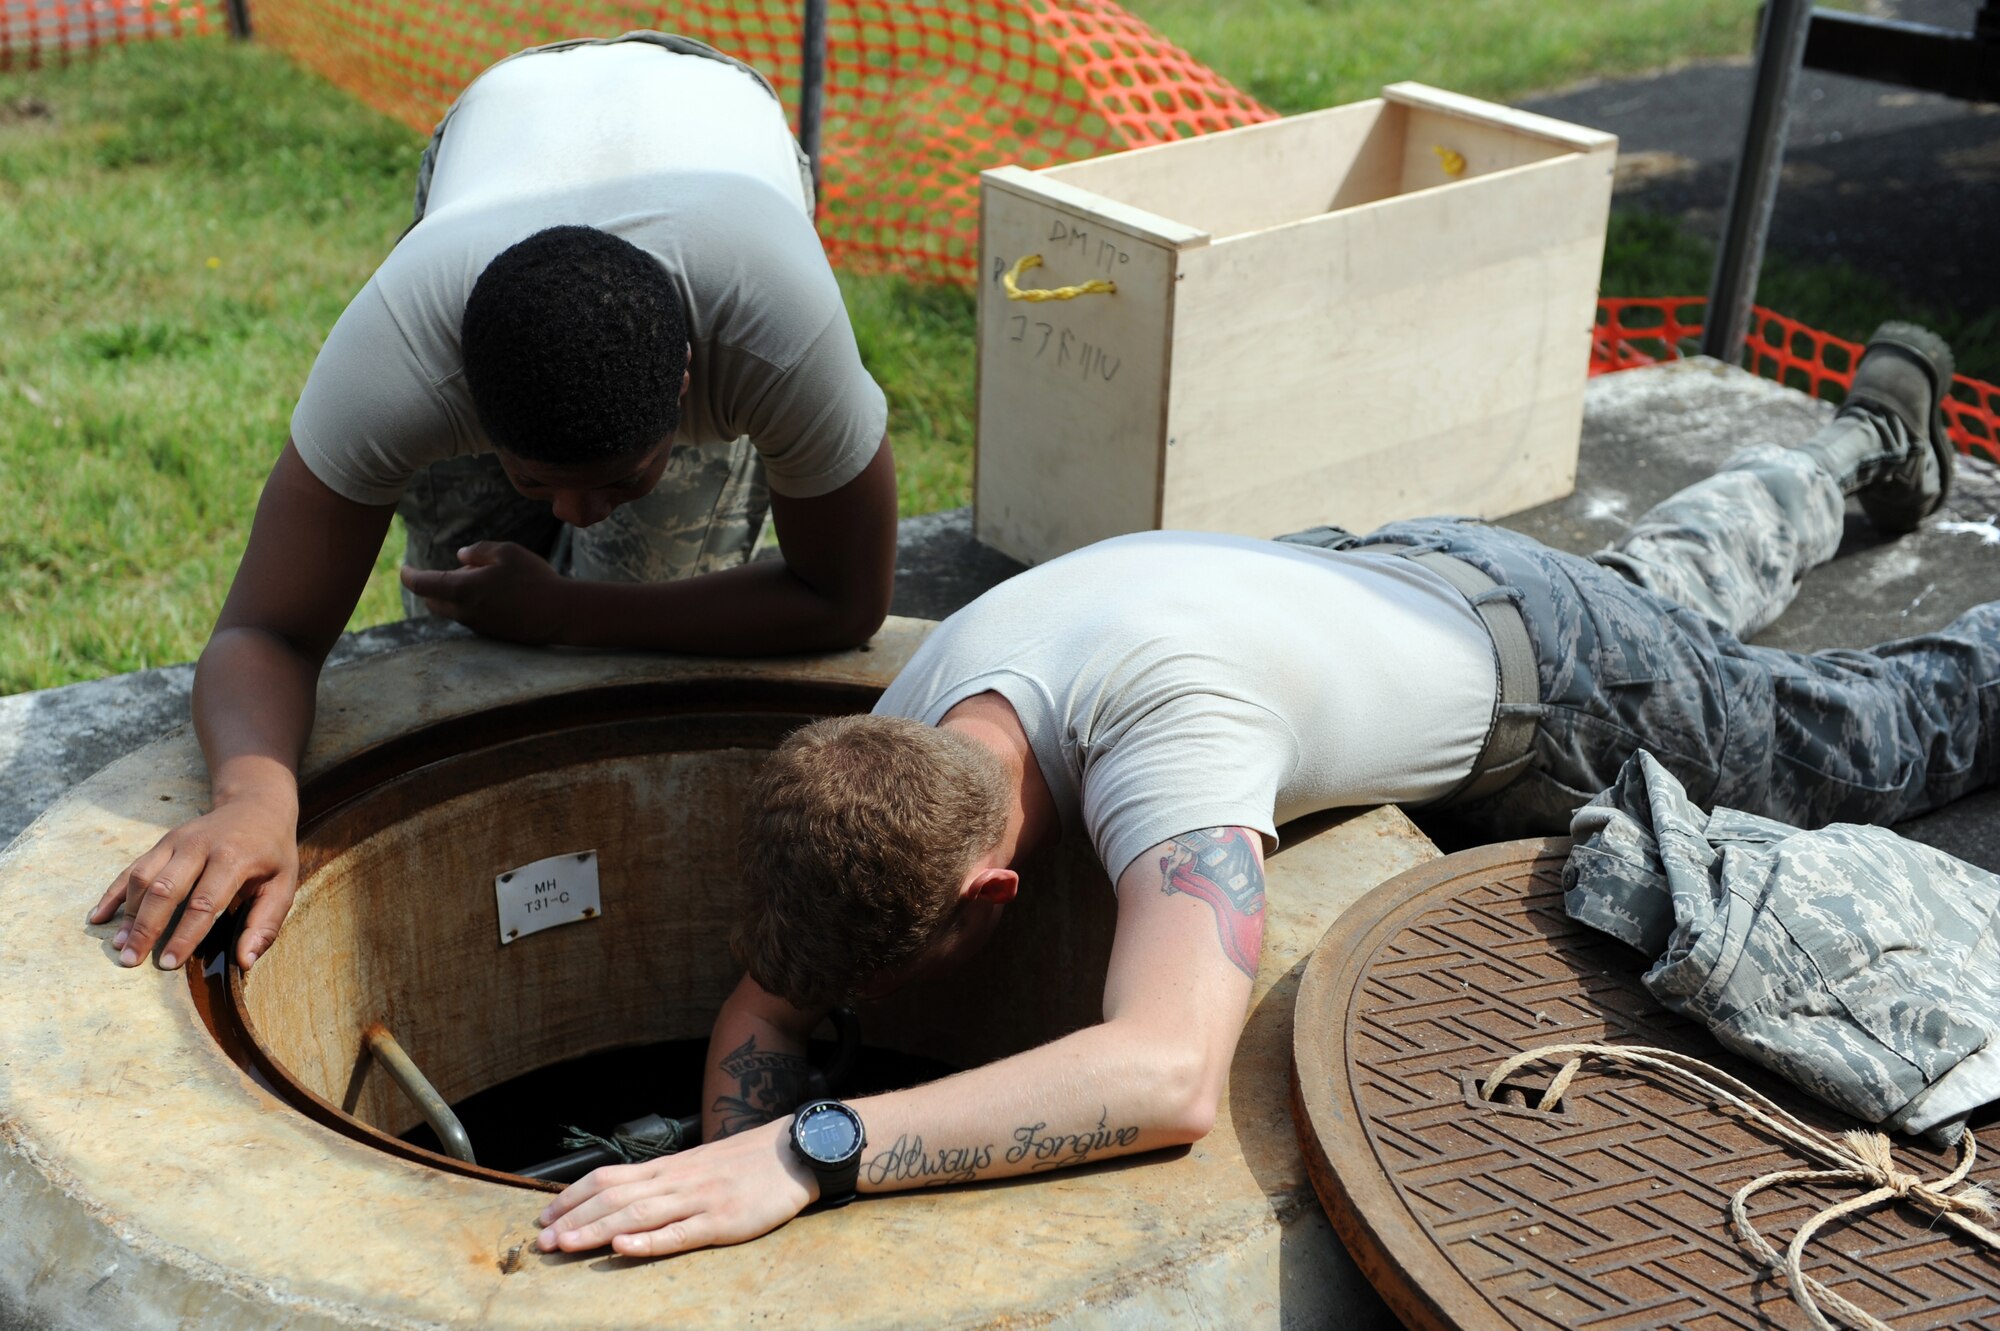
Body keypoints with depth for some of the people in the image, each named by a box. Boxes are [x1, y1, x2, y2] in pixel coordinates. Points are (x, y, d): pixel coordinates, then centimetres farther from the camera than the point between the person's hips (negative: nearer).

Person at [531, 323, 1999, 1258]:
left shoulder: (1172, 732, -50)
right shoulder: (912, 713, -26)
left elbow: (1170, 1075, -64)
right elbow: (766, 1007, -18)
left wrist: (811, 1154, -68)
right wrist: (720, 1184, -35)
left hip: (1547, 674, -6)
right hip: (1384, 573, 6)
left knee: (1877, 742, 21)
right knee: (1672, 584, 36)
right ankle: (1870, 435, 64)